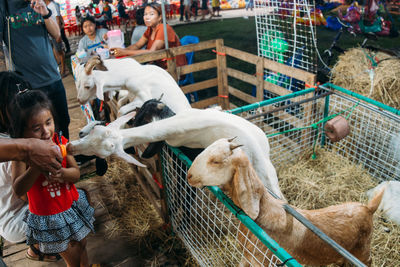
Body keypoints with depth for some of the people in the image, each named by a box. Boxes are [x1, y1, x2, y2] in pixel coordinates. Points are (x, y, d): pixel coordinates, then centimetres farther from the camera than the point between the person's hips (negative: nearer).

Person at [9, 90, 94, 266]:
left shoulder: (60, 140, -10)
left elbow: (76, 173, -9)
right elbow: (18, 190, -30)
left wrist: (62, 173, -31)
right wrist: (37, 165, -43)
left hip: (72, 205, 4)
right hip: (48, 218, -3)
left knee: (81, 245, 23)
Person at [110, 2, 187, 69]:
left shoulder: (164, 29, -19)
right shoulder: (150, 29, 6)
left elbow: (152, 52, -27)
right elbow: (137, 45, 5)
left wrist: (125, 52, -27)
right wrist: (122, 50, -16)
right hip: (161, 66, 7)